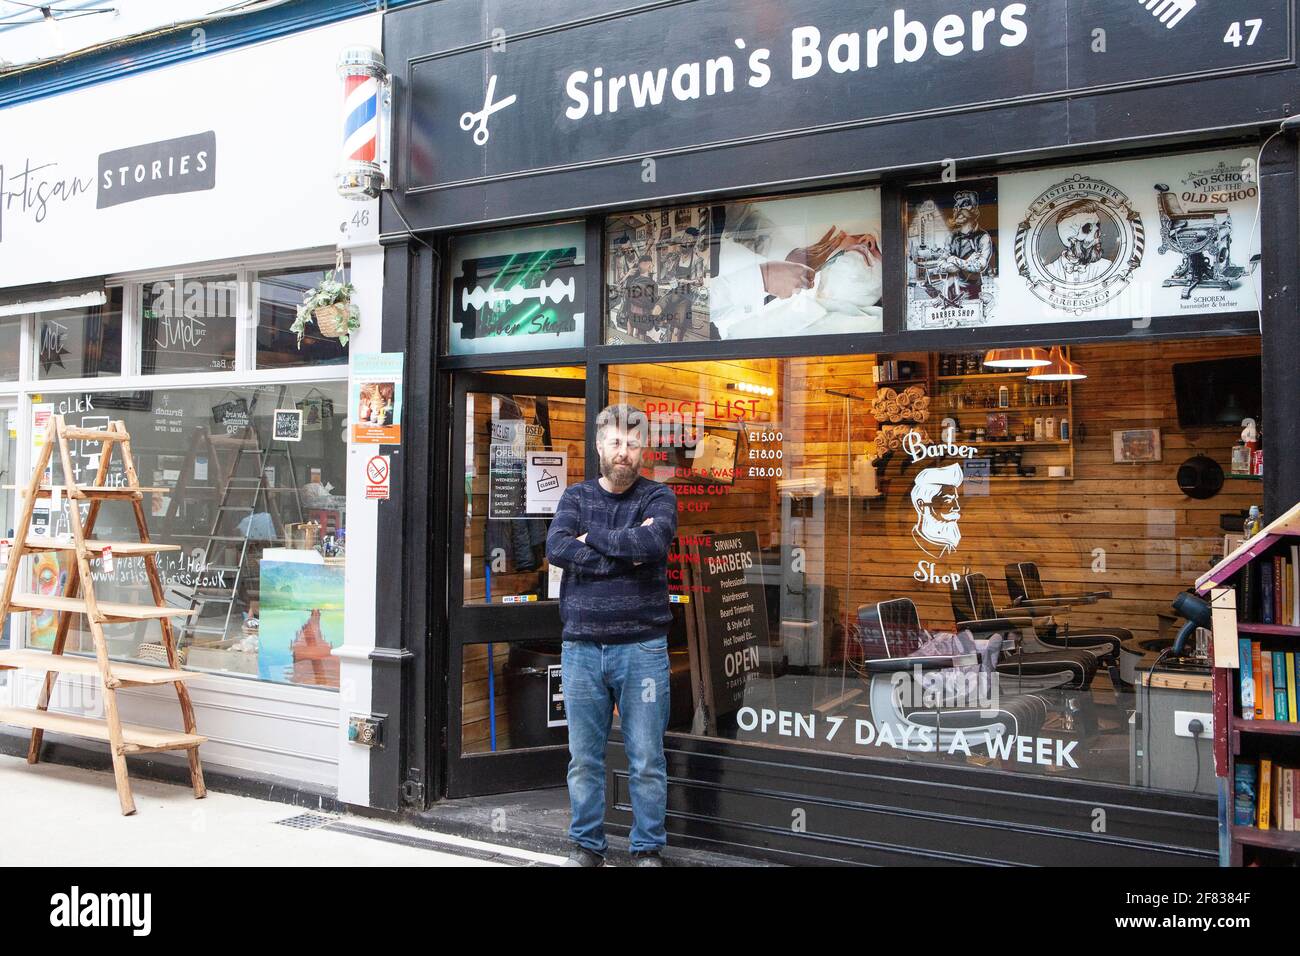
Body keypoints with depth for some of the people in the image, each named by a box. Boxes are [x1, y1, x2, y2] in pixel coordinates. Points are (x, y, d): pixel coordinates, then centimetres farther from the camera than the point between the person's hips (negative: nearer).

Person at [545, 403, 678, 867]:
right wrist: (625, 552, -13)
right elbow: (556, 547, -8)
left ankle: (648, 849, 18)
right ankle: (587, 846, 24)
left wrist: (591, 539, -8)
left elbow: (654, 541, -18)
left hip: (641, 648, -2)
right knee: (583, 759, 9)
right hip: (581, 648, 2)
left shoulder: (658, 497, 4)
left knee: (647, 761, 4)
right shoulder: (575, 496, 10)